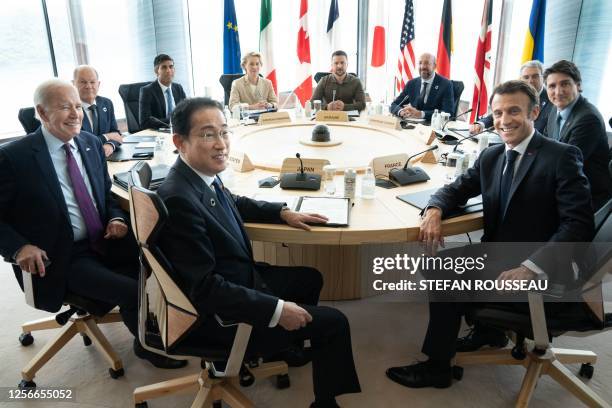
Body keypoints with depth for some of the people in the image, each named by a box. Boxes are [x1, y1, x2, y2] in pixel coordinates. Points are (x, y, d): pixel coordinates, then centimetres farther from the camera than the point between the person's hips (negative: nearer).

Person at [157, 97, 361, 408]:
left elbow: (234, 203, 19)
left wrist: (283, 212, 8)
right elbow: (205, 288, -29)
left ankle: (286, 346, 47)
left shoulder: (202, 174, -4)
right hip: (221, 315, -9)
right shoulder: (178, 199, -31)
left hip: (239, 281, 9)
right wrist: (276, 310, -25)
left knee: (310, 278, 26)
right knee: (334, 323, -3)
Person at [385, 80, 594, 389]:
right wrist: (434, 211, -12)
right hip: (497, 257, 7)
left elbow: (579, 225, -20)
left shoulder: (563, 156, -14)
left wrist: (529, 269, -30)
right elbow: (457, 189, 12)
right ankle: (489, 328, 18)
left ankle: (437, 367, 2)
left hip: (542, 274, -7)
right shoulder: (491, 156, 7)